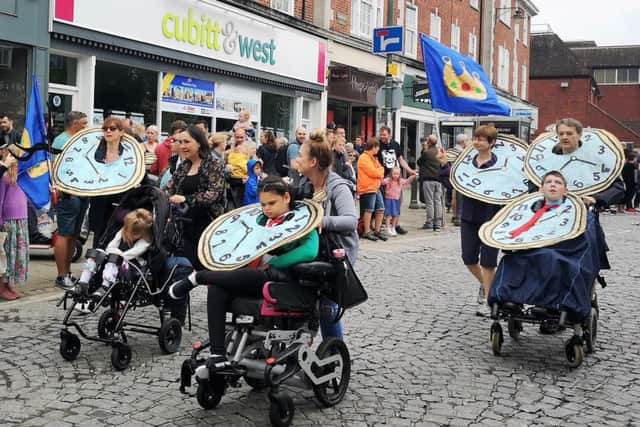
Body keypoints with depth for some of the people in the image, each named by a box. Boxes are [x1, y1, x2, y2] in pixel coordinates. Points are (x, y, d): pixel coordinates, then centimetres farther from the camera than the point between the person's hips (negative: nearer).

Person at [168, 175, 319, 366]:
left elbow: (309, 251, -17)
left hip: (279, 278, -6)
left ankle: (197, 277, -9)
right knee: (216, 289, -21)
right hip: (253, 275, 7)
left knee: (246, 275, -35)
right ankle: (217, 355, -22)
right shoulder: (260, 220, 22)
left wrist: (271, 263, -16)